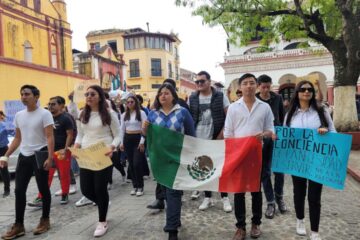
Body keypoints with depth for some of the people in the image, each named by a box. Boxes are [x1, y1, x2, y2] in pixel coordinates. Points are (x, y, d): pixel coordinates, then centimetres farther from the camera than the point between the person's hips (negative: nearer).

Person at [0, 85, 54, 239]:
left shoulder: (44, 114, -11)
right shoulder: (19, 115, 9)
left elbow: (50, 137, -16)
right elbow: (17, 139, 16)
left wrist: (50, 158, -24)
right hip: (24, 156, 6)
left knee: (43, 189, 6)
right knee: (19, 190, 8)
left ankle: (45, 220, 22)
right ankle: (18, 225, 20)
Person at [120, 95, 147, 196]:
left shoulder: (141, 113, -4)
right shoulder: (124, 115, 10)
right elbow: (122, 129, 12)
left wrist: (142, 142, -14)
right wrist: (121, 142, 7)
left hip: (138, 139, -5)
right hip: (128, 139, 5)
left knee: (137, 163, -9)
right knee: (131, 164, 8)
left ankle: (140, 187, 5)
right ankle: (135, 186, 19)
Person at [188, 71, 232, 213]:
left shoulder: (220, 96, -3)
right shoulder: (192, 98, 5)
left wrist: (222, 133, -12)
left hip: (217, 138, -2)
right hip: (199, 139, 3)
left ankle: (225, 198, 20)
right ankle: (207, 197, 25)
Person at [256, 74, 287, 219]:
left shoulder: (277, 98, 2)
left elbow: (282, 116, 12)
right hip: (261, 139, -1)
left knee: (279, 169, 6)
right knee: (265, 171, 5)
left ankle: (279, 197, 29)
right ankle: (270, 202, 17)